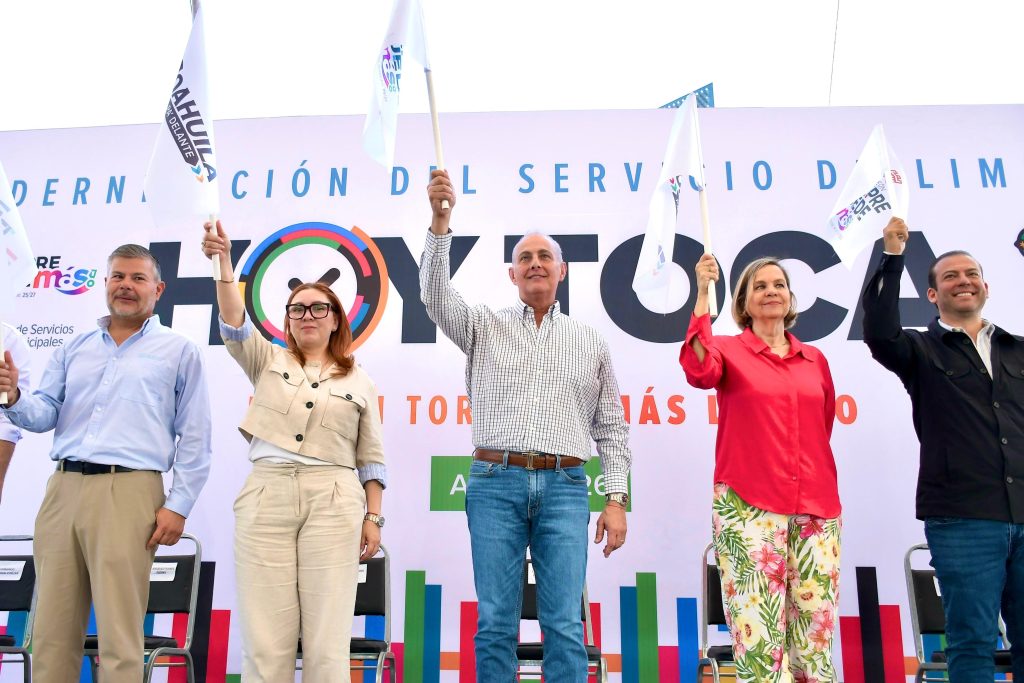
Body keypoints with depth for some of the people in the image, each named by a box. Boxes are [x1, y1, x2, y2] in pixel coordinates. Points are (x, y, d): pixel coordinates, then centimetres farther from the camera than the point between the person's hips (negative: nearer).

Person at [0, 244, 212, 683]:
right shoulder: (74, 349, 19)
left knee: (119, 635, -2)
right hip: (62, 490, 5)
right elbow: (45, 414, 14)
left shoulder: (179, 352, 6)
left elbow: (194, 438, 1)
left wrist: (179, 506, -6)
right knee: (52, 630, 8)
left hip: (128, 494, -4)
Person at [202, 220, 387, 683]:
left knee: (327, 639, -2)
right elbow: (235, 325, -4)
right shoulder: (268, 362, 16)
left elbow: (371, 459, 12)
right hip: (265, 497, 1)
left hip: (332, 503, -1)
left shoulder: (359, 382, 14)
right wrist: (223, 263, -18)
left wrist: (373, 518, 3)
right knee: (264, 637, -1)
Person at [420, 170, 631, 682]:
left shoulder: (590, 342, 15)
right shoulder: (484, 326, 12)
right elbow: (436, 296, -6)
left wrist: (616, 499, 4)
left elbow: (611, 428, 13)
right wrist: (440, 220, -17)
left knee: (564, 625, 0)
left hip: (564, 487, 1)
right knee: (496, 622, 3)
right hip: (495, 483, 0)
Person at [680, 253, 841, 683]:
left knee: (815, 628, 6)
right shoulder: (728, 349, 4)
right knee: (760, 634, -4)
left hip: (816, 509, 4)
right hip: (748, 507, -4)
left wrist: (824, 489, 16)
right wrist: (702, 295, -22)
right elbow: (699, 372, -20)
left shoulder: (815, 359, 15)